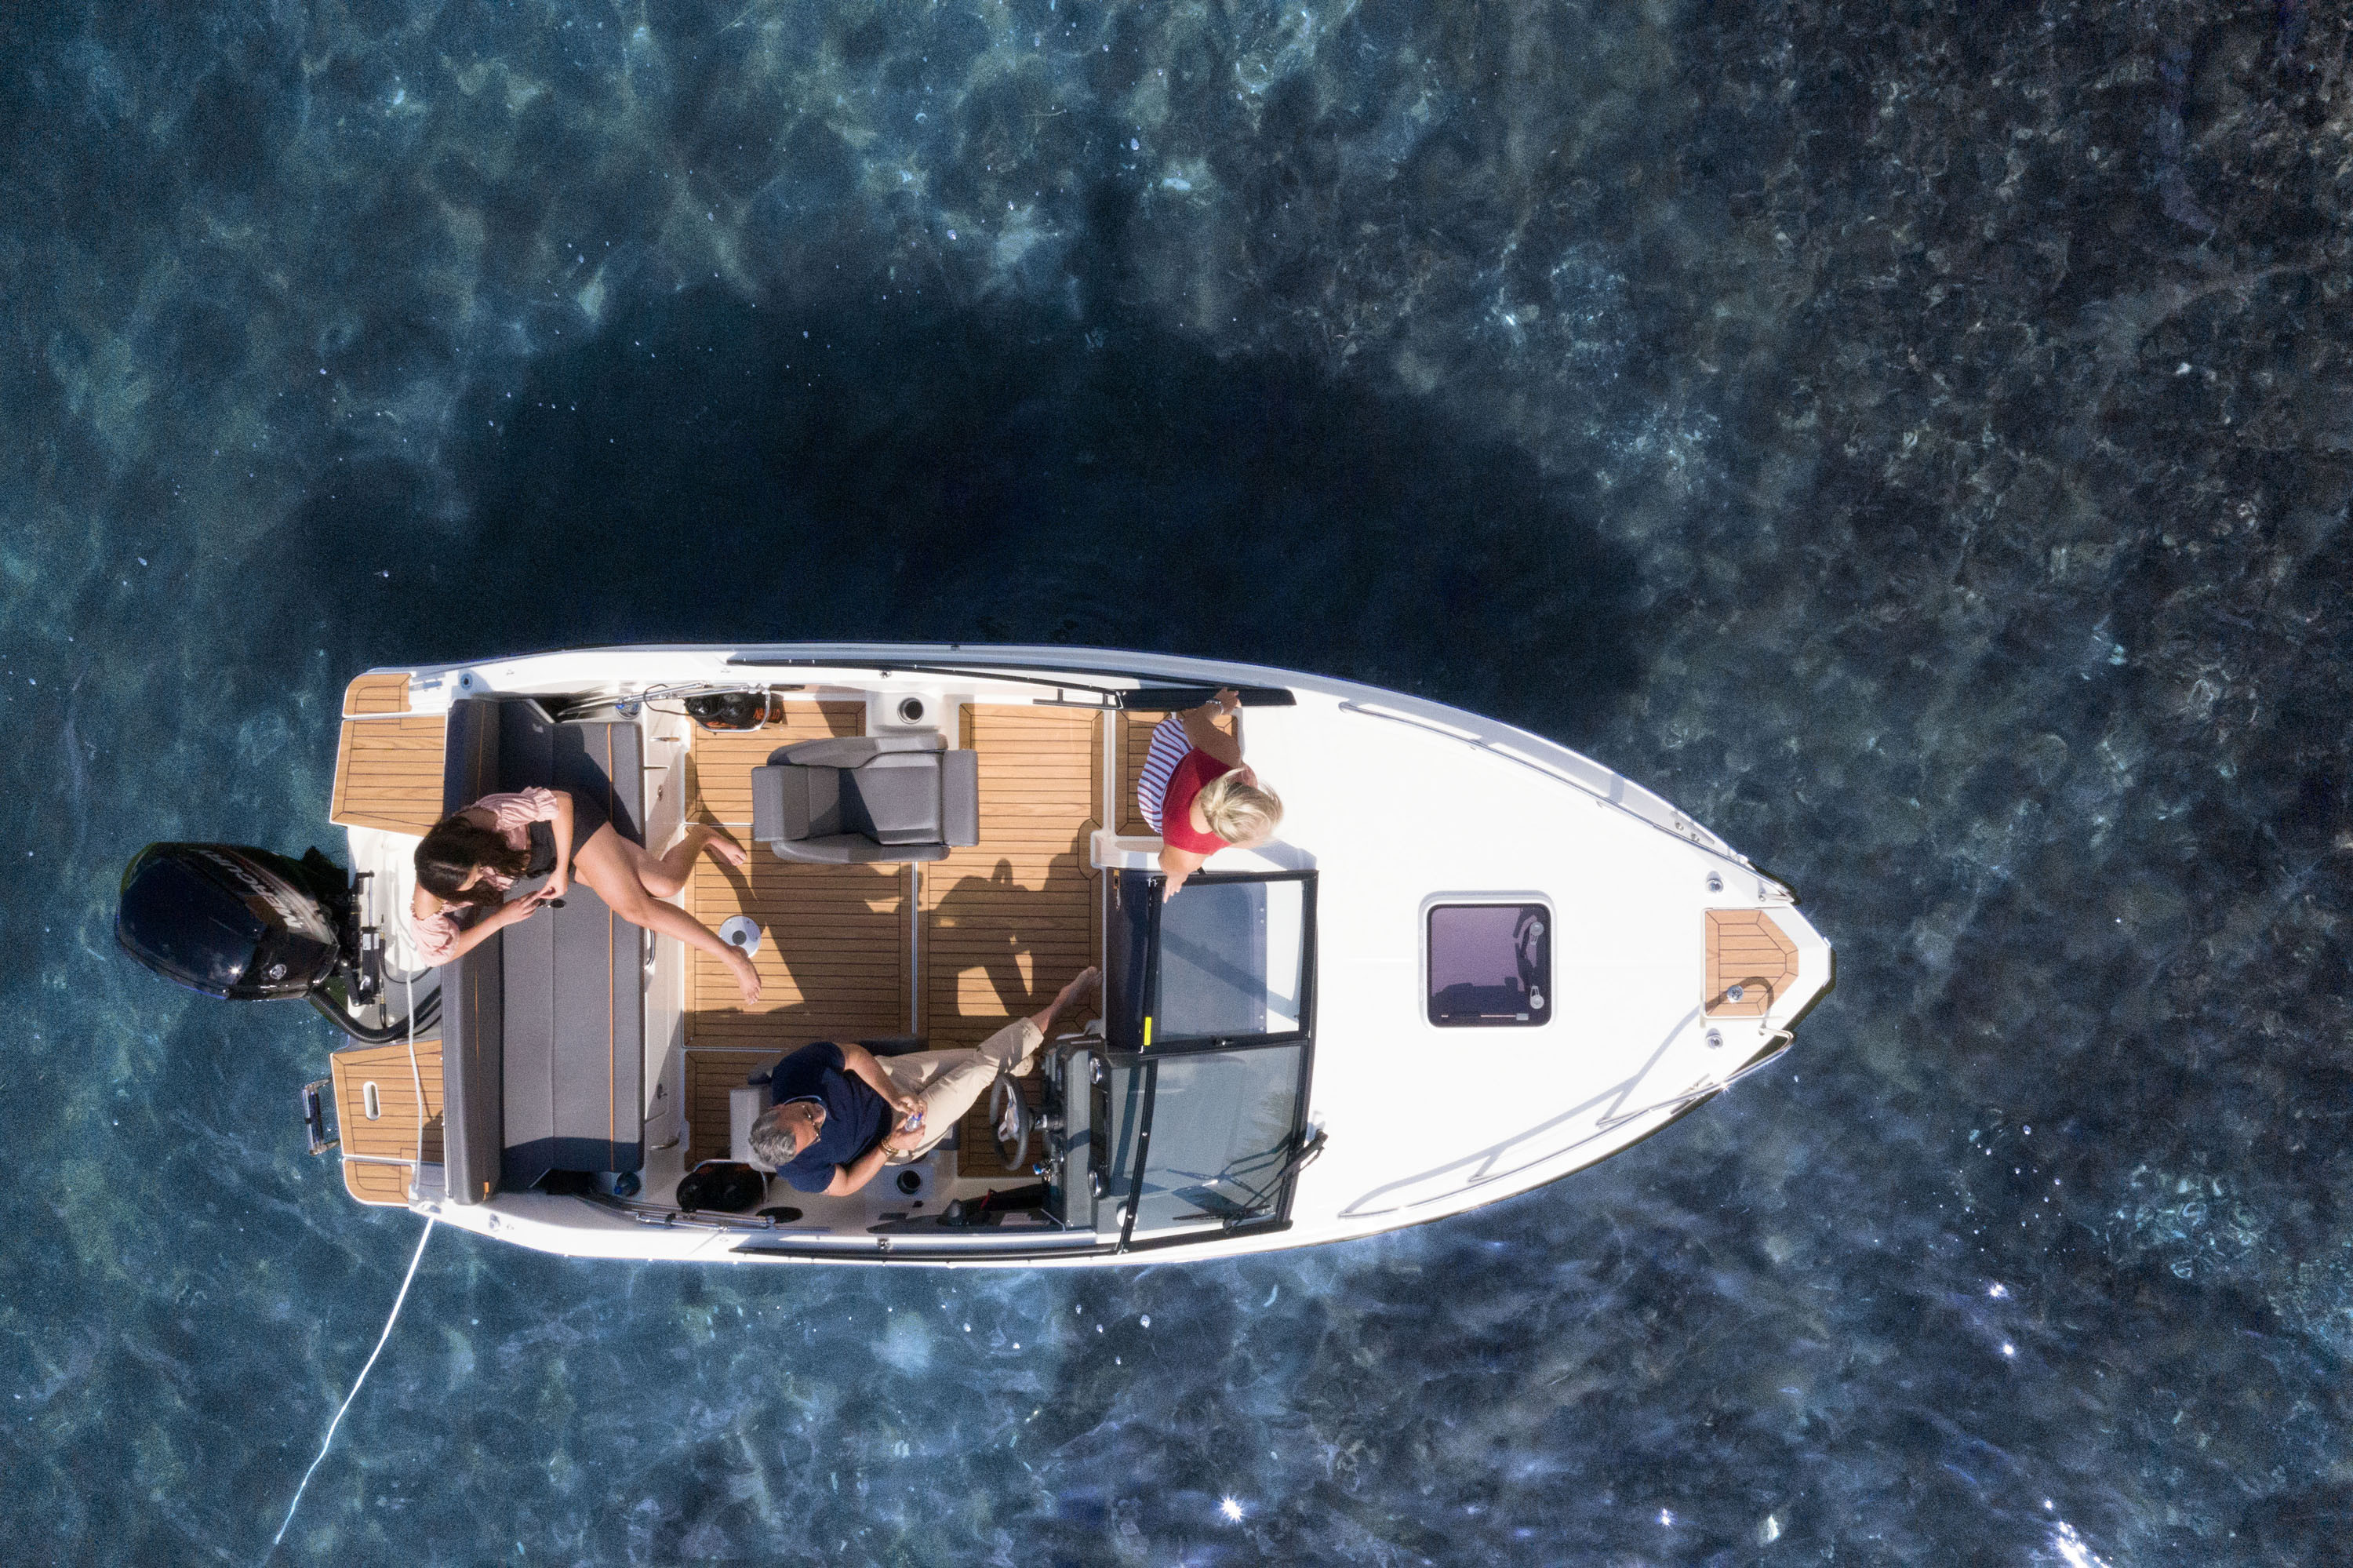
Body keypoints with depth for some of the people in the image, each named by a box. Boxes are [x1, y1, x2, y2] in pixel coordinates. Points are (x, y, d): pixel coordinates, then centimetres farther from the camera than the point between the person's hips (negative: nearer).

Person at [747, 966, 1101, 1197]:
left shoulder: (798, 1068, -32)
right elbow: (845, 1185, -16)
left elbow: (856, 1055, -16)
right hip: (895, 1136, -3)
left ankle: (1014, 1062, 47)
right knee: (982, 1066, -3)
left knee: (977, 1057, 9)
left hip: (883, 1078, 3)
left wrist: (894, 1096, -26)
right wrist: (889, 1148, -25)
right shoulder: (802, 1172, -35)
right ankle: (1053, 1011, 17)